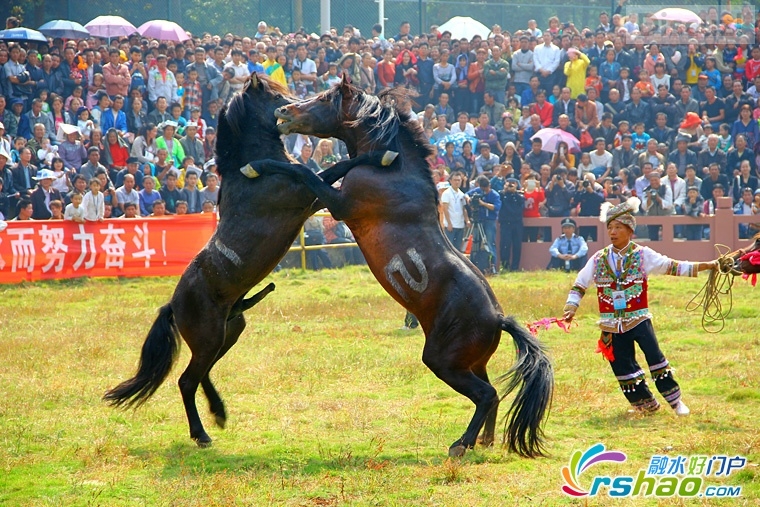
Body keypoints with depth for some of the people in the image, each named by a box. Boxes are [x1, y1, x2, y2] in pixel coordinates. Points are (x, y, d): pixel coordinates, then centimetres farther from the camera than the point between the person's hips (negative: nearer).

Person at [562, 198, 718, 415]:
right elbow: (579, 285, 9)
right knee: (622, 364, 4)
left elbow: (672, 266, -8)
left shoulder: (642, 255, -3)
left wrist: (705, 266, -16)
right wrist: (571, 307, -6)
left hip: (639, 318, -3)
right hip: (612, 322, 3)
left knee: (654, 356, -14)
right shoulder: (599, 259, 3)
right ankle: (646, 403, 21)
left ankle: (675, 400, -3)